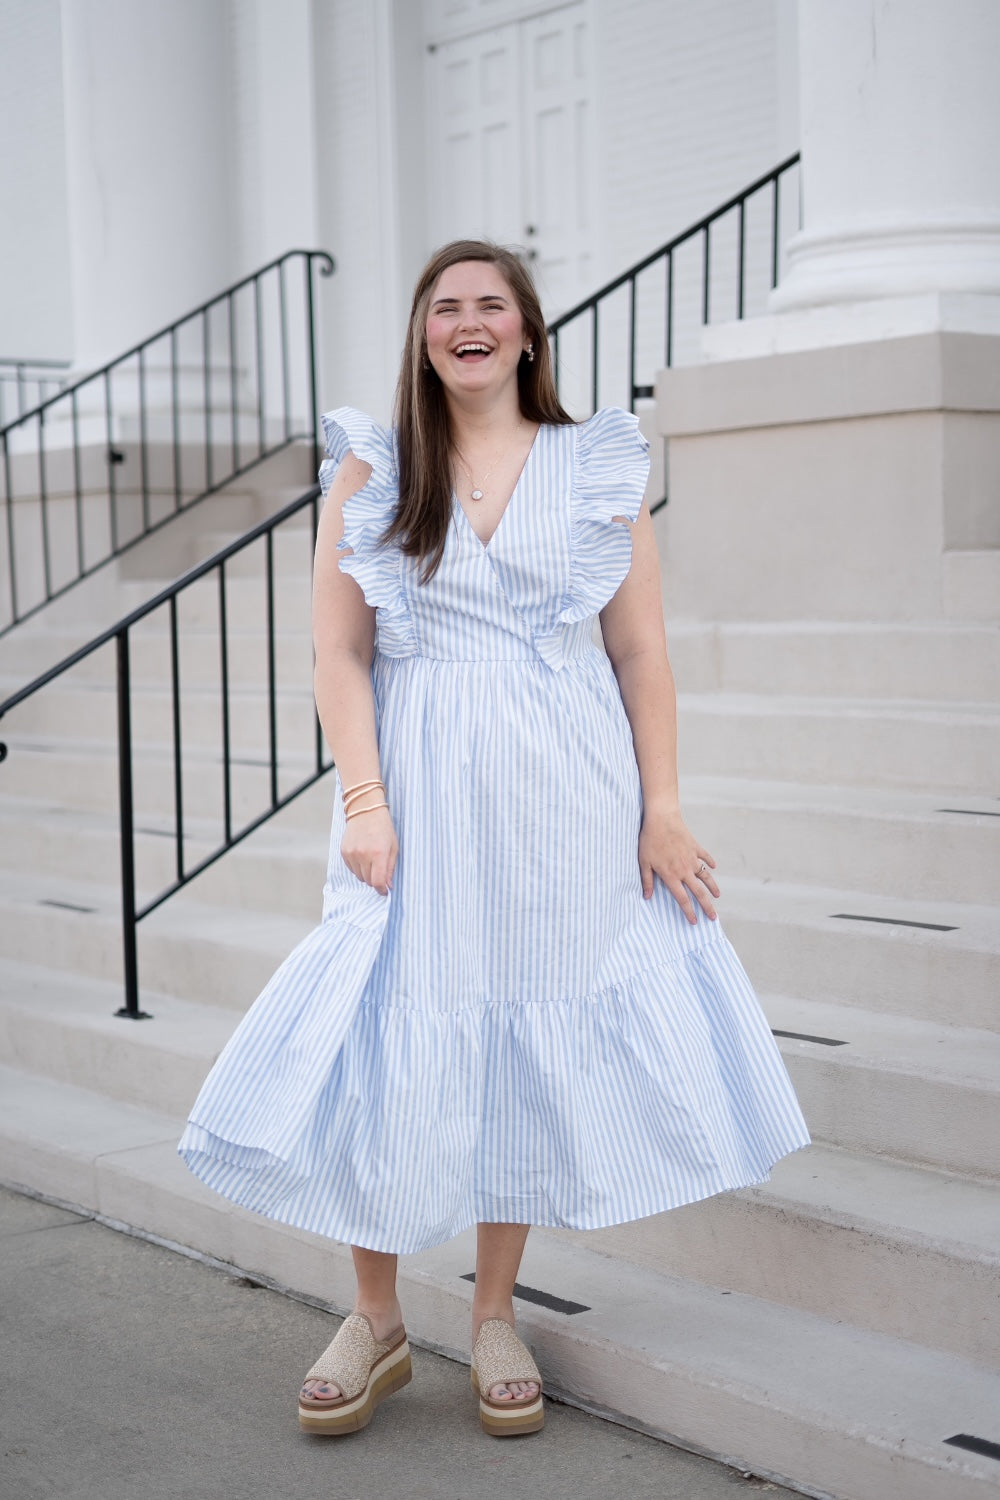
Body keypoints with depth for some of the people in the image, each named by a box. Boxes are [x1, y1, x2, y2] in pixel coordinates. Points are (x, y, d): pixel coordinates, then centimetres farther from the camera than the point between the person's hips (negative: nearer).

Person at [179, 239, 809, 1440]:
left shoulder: (598, 466, 6)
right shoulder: (369, 470, 5)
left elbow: (642, 653, 4)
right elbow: (338, 654, 0)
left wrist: (662, 808, -3)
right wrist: (364, 800, -10)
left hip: (567, 798, 1)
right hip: (420, 791, 0)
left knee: (532, 1044, 6)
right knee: (391, 1042, -1)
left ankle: (495, 1316, 22)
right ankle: (376, 1320, 17)